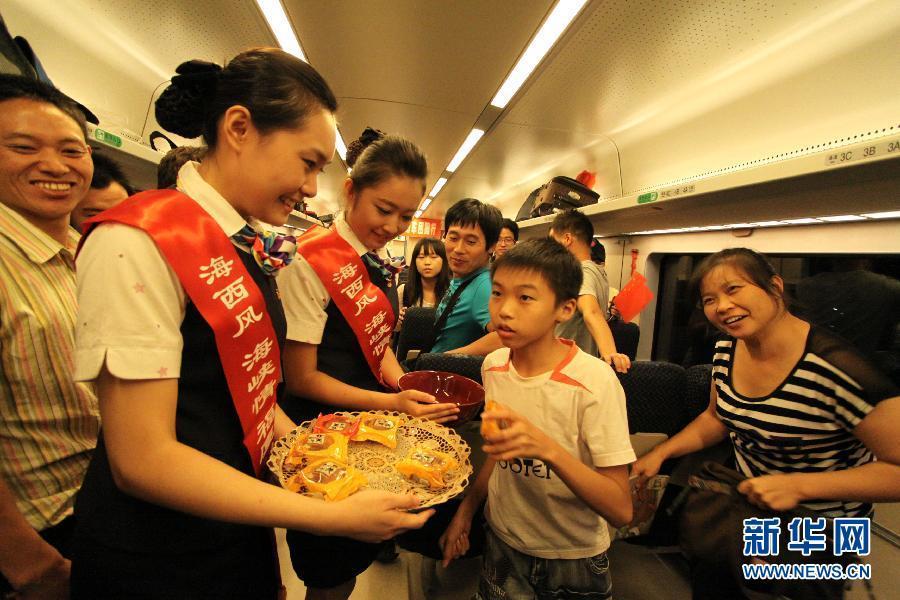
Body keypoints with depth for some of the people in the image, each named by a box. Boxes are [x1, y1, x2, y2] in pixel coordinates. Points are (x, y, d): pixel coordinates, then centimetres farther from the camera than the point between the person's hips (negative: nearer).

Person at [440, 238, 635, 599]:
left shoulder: (594, 381, -27)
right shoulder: (493, 366, -10)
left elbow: (621, 510, -25)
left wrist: (548, 448, -39)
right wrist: (468, 506, 1)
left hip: (573, 559, -3)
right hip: (502, 542, 4)